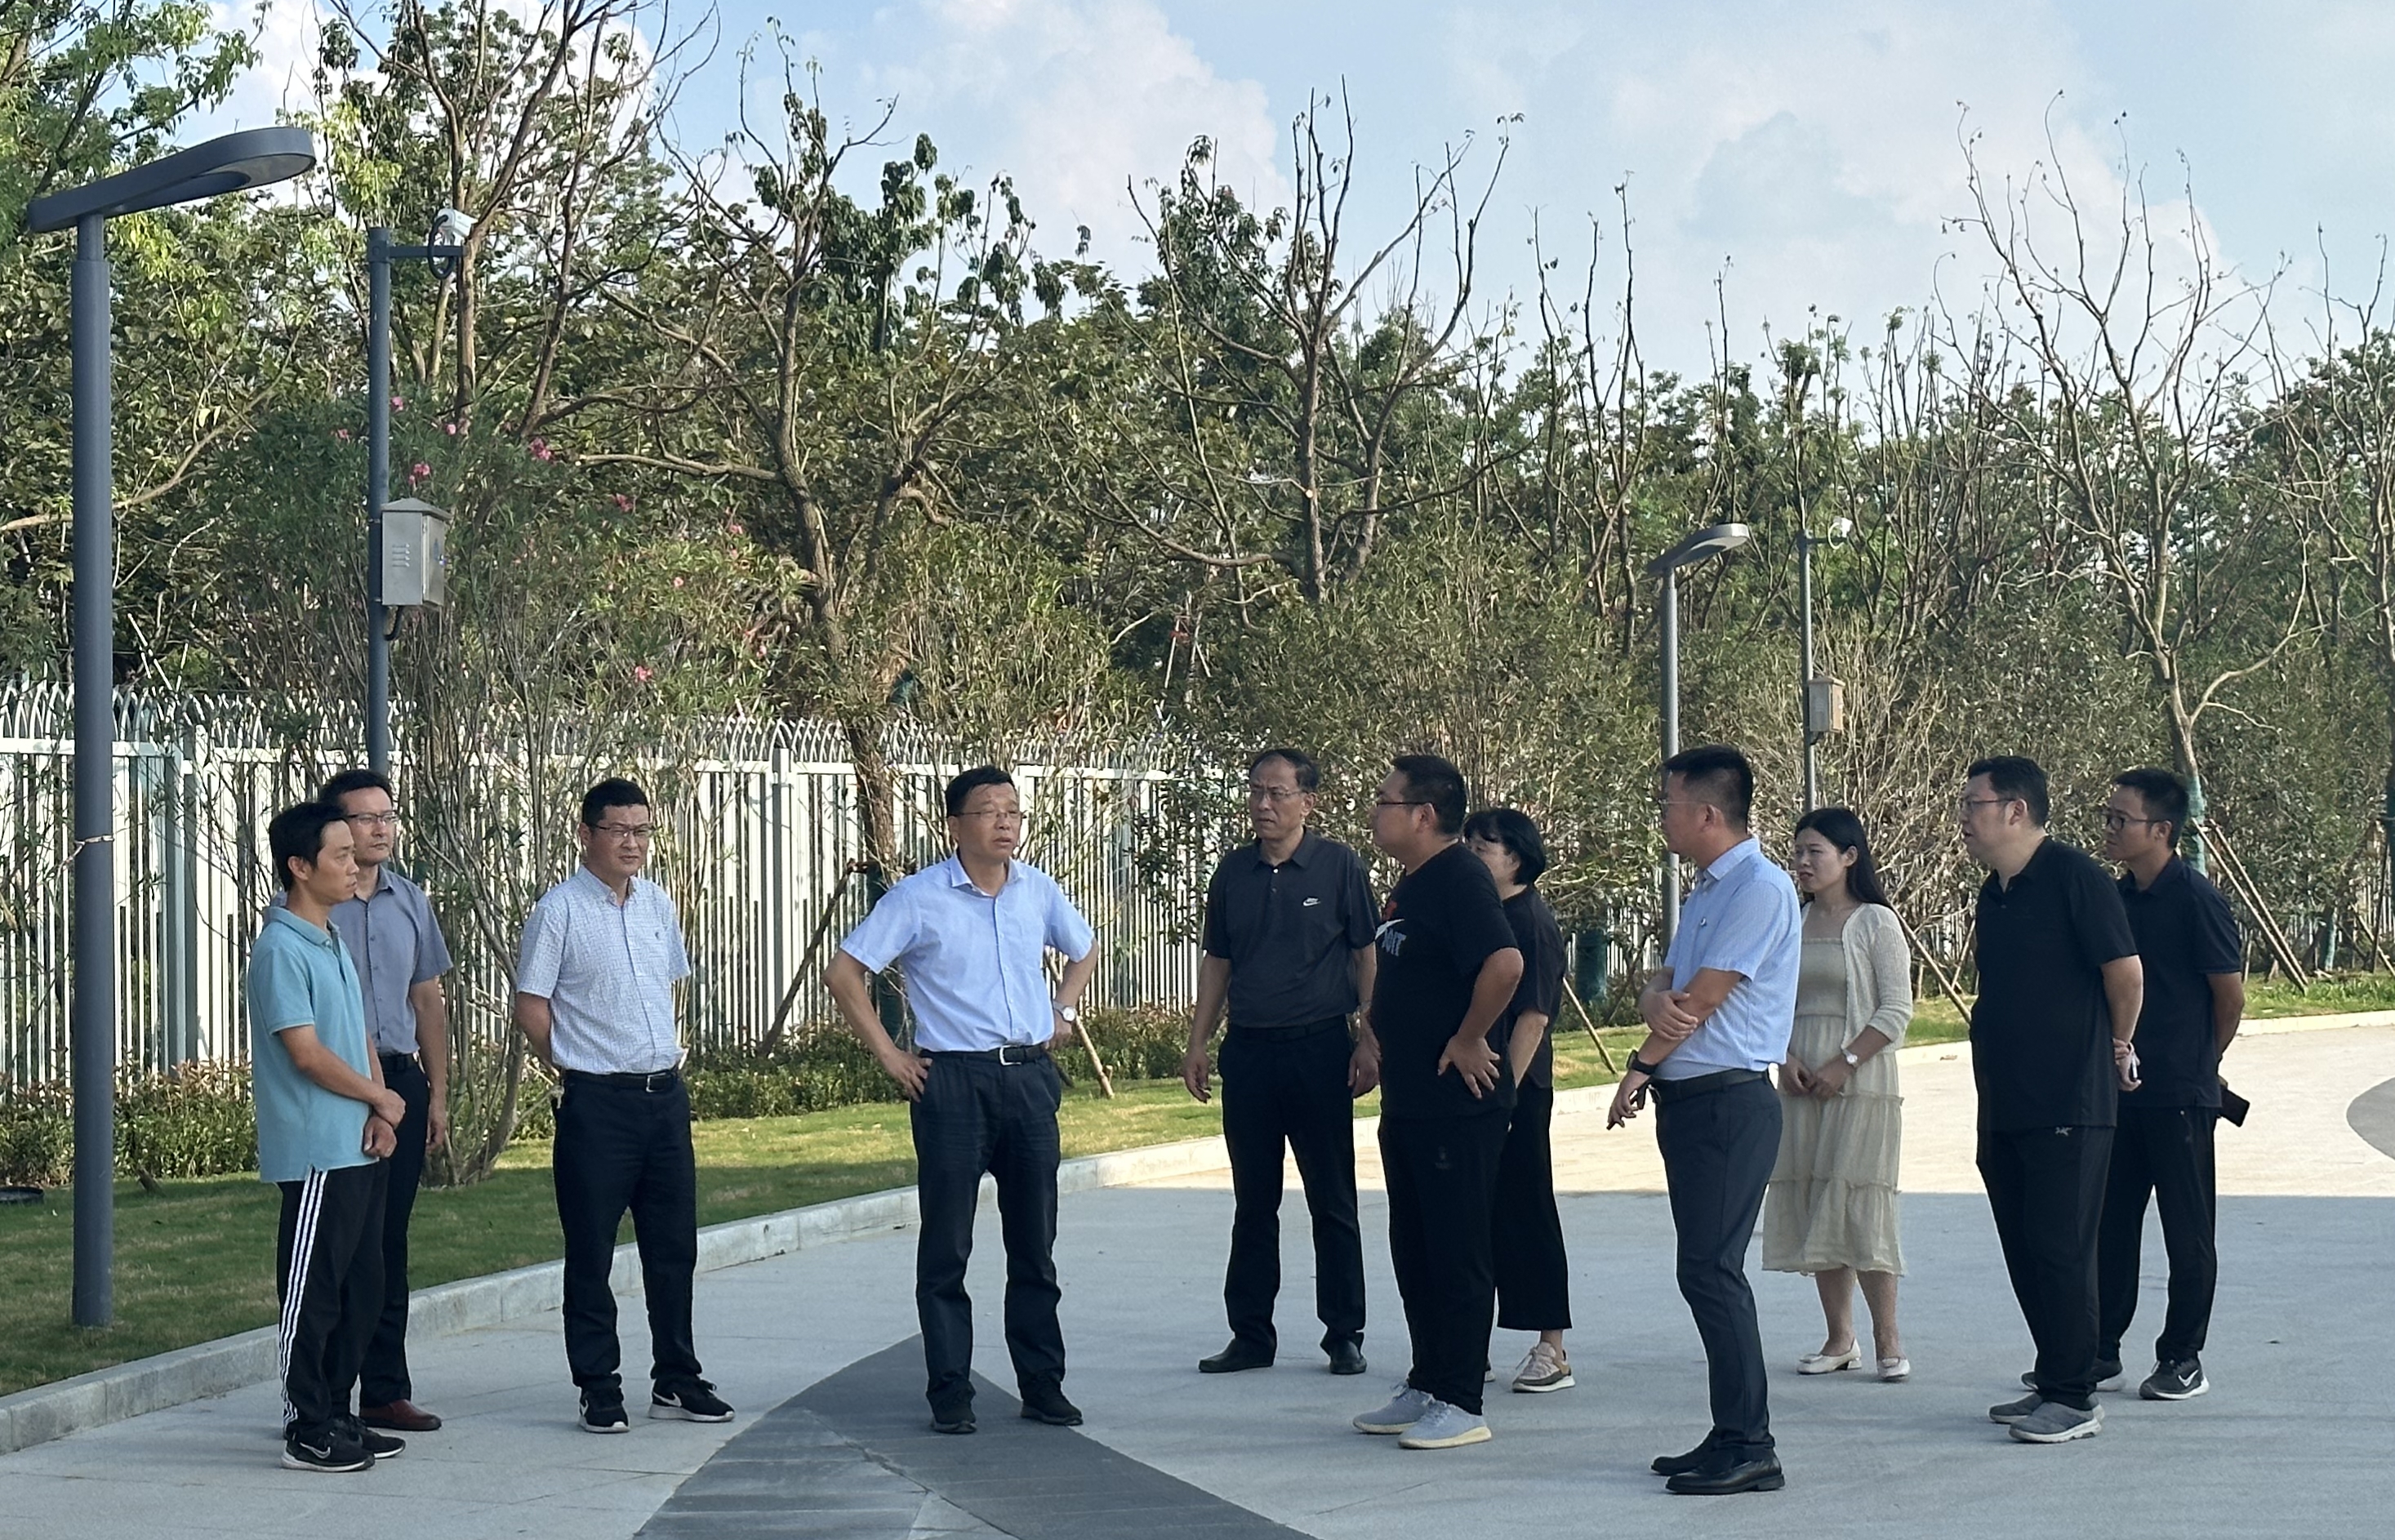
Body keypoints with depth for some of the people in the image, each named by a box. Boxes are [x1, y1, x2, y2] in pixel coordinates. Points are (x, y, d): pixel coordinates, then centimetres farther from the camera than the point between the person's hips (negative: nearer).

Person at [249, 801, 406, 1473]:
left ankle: (336, 1414, 23)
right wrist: (381, 1099, -7)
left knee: (361, 1289, 13)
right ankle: (306, 1431, 4)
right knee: (312, 1292, -3)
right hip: (316, 1152, -9)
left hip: (360, 1148, 9)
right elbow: (307, 1053, -18)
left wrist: (379, 1114, 0)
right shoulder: (281, 950, -14)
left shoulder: (334, 945, 15)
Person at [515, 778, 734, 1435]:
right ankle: (599, 1389, 10)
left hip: (665, 1091, 6)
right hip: (596, 1101, -6)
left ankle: (676, 1380, 21)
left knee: (673, 1243, 11)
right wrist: (575, 1069, 0)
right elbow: (531, 1008, -5)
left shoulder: (658, 904, 10)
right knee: (592, 1251, 2)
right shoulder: (559, 910, -8)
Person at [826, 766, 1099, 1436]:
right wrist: (887, 1053, -6)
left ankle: (1043, 1386, 17)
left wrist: (1064, 1011, 13)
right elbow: (844, 973, -5)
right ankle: (950, 1395, 7)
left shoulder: (1038, 891, 7)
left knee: (1035, 1243, 9)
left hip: (1031, 1077, 4)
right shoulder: (918, 898, -7)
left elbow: (1085, 950, 26)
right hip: (953, 1080, -4)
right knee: (946, 1248, 0)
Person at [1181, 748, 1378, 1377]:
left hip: (1318, 1048, -4)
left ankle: (1345, 1336, 10)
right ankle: (1251, 1335, 15)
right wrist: (1197, 1042, 10)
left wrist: (1369, 1041, -9)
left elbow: (1367, 955, -2)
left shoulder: (1339, 866, -3)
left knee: (1332, 1202, 2)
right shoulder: (1233, 872, 8)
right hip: (1247, 1049, 4)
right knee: (1253, 1203, 9)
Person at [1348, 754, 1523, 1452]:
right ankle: (1425, 1387, 24)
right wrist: (1382, 1048, 19)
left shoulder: (1459, 879, -17)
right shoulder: (1412, 884, 14)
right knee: (1414, 1251, 15)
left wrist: (1469, 1040, -22)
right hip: (1408, 1100, 10)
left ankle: (1460, 1404, 3)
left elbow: (1505, 962, -31)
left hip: (1458, 1104, -10)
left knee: (1457, 1254, -3)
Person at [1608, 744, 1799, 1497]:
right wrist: (1658, 1002, -13)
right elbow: (1661, 984, 11)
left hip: (1728, 1102, -10)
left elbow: (1705, 998, -16)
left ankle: (1750, 1447, -8)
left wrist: (1640, 1067, -5)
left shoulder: (1759, 888, -14)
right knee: (1707, 1273, 11)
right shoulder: (1707, 892, 17)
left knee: (1711, 1271, -11)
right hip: (1688, 1100, 10)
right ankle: (1729, 1437, 16)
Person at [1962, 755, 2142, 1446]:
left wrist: (2117, 1048, 1)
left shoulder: (2074, 878, -12)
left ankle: (2074, 1400, 0)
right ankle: (2053, 1382, 21)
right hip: (2004, 1105, 9)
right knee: (2025, 1252, 12)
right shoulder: (1995, 894, 15)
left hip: (2068, 1106, -9)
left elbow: (2126, 971, -13)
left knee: (2060, 1250, -6)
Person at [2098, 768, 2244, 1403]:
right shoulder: (2118, 898, 8)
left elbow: (2231, 996, -7)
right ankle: (2099, 1348, 20)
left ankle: (2183, 1359, 11)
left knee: (2186, 1233, 3)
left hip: (2180, 1095, -7)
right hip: (2119, 1088, 7)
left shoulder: (2196, 899, -13)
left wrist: (2197, 1062, 5)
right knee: (2108, 1224, 11)